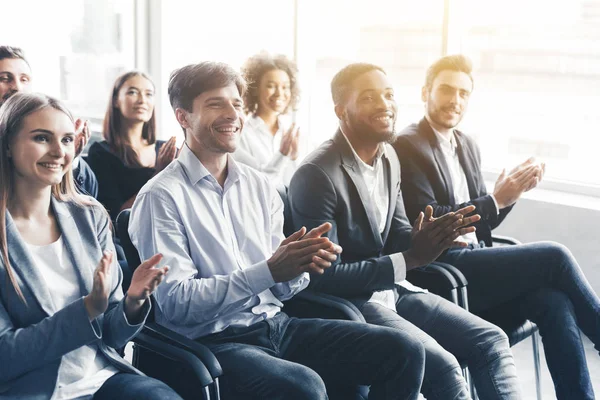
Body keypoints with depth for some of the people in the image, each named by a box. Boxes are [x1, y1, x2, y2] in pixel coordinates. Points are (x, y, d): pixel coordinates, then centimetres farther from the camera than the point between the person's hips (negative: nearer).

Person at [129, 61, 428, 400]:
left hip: (277, 325, 6)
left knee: (404, 351, -7)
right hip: (213, 342, -6)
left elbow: (280, 288, 11)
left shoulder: (260, 186, 11)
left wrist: (302, 264, -13)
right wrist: (268, 271, -21)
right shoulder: (161, 197, -8)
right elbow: (175, 302, -15)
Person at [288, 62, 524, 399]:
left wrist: (425, 241, -12)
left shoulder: (389, 157, 6)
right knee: (442, 365, -25)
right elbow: (325, 277, -21)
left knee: (491, 340, 0)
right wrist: (410, 259, -21)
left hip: (392, 288, 8)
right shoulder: (317, 175, -19)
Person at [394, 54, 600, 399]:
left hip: (475, 261, 7)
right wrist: (496, 199, -17)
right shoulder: (408, 146, -6)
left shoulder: (469, 146, 17)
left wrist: (510, 193, -1)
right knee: (554, 256, -17)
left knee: (555, 303, -20)